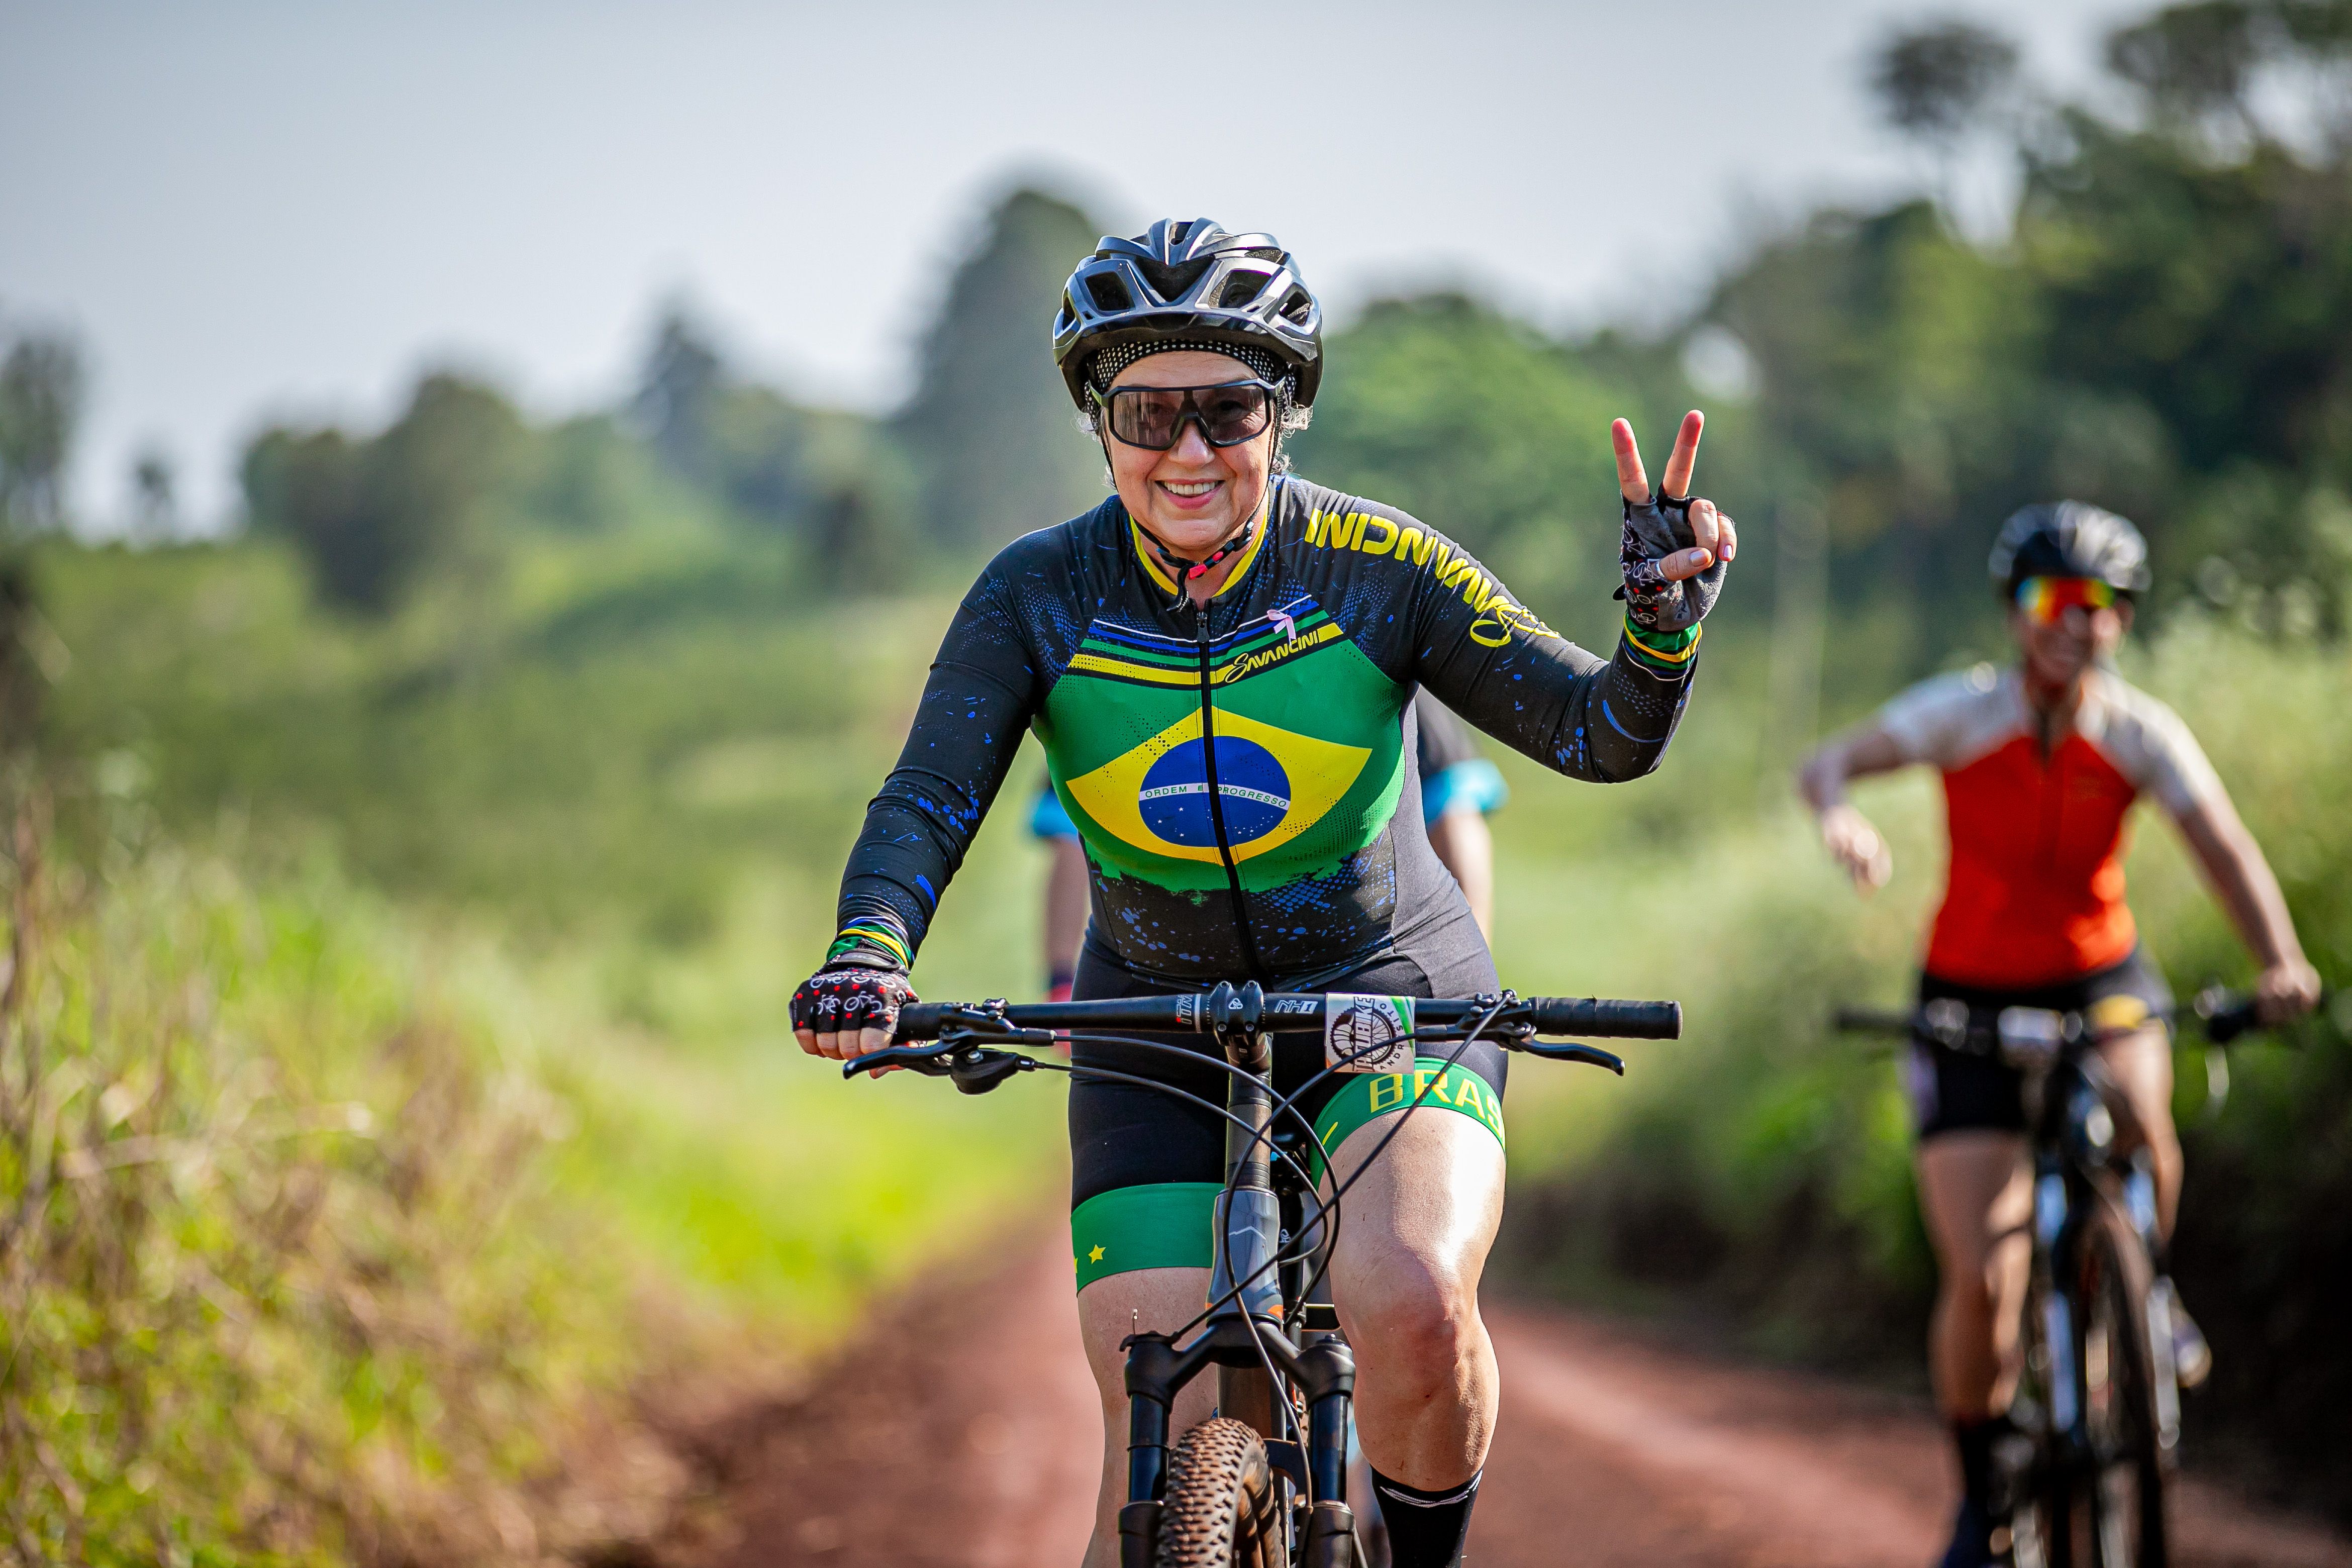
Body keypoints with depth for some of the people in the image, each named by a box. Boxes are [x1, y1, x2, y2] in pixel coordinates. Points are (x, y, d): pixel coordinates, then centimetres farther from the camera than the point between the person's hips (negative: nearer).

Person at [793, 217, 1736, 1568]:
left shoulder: (1377, 568, -15)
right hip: (1158, 1039, 2)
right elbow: (928, 803, -18)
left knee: (1410, 1307, -30)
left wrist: (1665, 617, -36)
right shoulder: (1039, 596, -12)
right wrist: (868, 959, -38)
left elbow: (1599, 733, -15)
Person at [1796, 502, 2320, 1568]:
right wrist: (1841, 817, -51)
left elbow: (2225, 850, -21)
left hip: (2100, 979, 1)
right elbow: (1824, 766, -27)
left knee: (2137, 1115, -35)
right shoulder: (1964, 711, -15)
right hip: (1971, 999, -1)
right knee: (1980, 1280, -10)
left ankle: (2139, 1291, -4)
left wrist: (2281, 960, -39)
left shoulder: (2141, 732, -11)